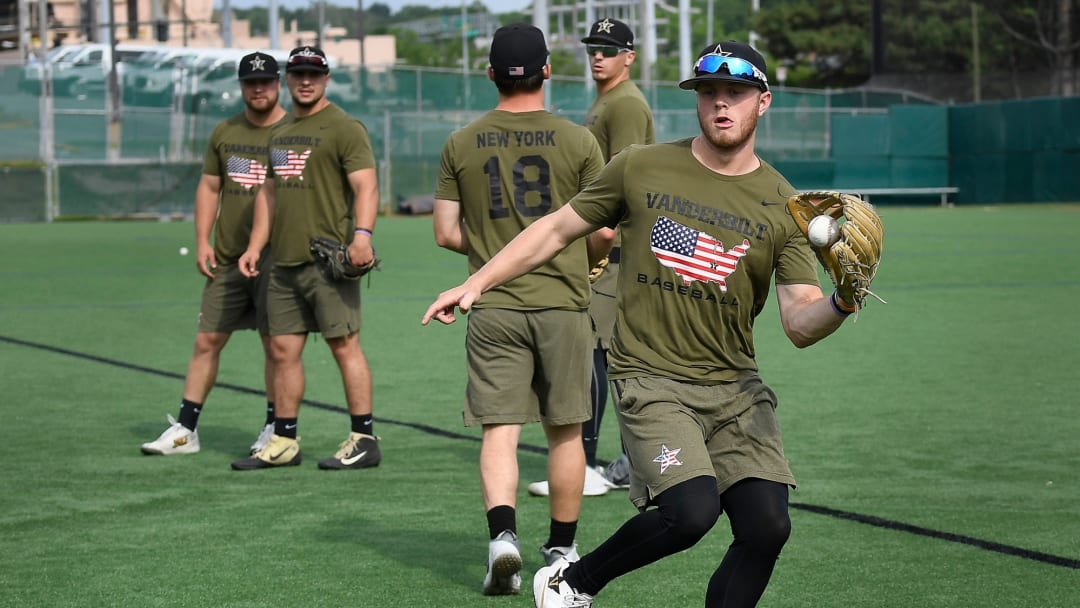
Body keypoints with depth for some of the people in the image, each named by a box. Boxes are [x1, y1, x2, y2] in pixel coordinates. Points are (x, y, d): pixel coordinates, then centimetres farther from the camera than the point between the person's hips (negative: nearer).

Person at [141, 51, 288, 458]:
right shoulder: (224, 133, 10)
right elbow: (209, 187, 15)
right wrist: (202, 241, 6)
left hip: (274, 258, -4)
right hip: (226, 258, 4)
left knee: (276, 345, 1)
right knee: (206, 341, 4)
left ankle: (275, 429, 13)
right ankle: (185, 429, 8)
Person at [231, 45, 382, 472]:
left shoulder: (344, 128, -4)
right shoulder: (280, 132, 19)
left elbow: (366, 185, -13)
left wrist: (362, 235, -27)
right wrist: (255, 245, 19)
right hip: (284, 262, 8)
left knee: (344, 345, -6)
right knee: (283, 349, 8)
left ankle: (364, 440, -2)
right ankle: (284, 442, 15)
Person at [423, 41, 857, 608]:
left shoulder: (782, 205, 2)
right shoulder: (640, 168, 1)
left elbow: (800, 325, -4)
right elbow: (558, 229, 12)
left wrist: (840, 305, -25)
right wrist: (477, 281, 7)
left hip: (735, 390, 3)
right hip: (651, 381, -3)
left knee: (767, 527, -11)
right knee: (692, 512, -23)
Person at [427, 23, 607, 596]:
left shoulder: (461, 144, 1)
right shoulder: (578, 141, -4)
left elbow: (446, 233, 3)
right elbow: (604, 232, -2)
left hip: (493, 307, 1)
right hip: (562, 305, -1)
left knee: (499, 429, 1)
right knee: (564, 431, 11)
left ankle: (502, 534, -20)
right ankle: (562, 549, 21)